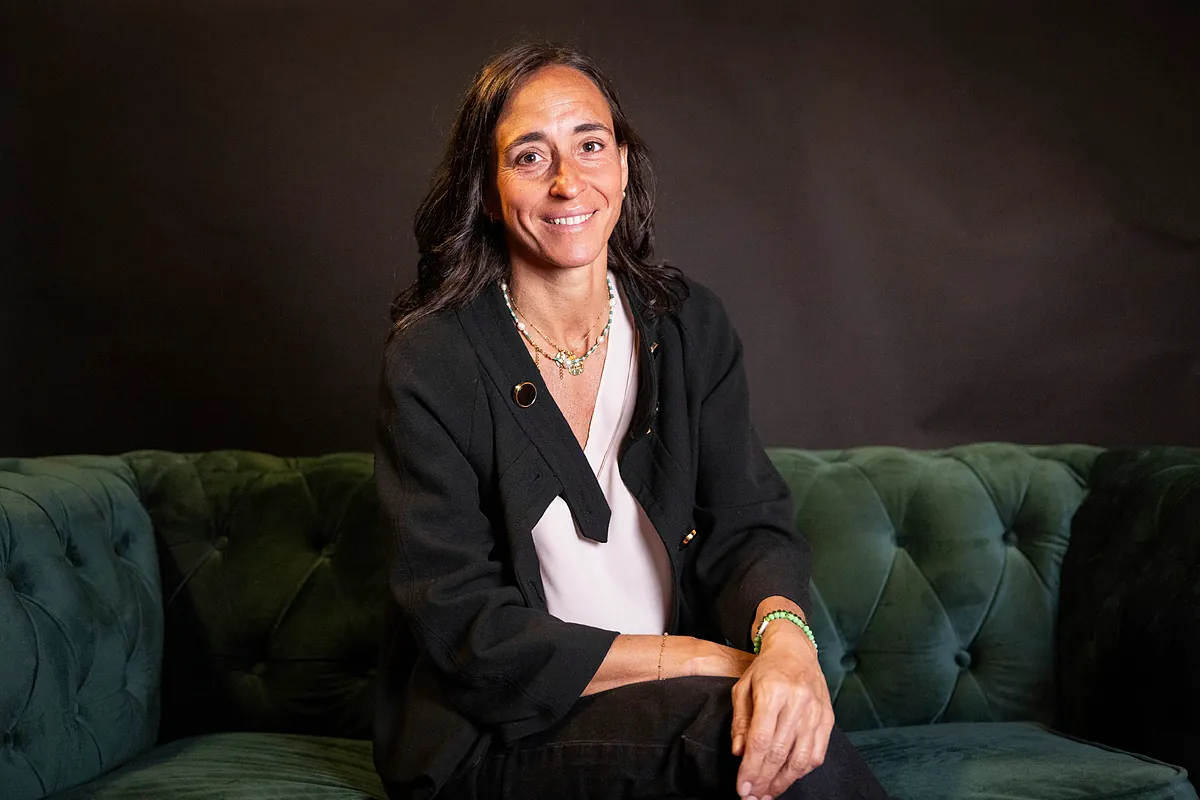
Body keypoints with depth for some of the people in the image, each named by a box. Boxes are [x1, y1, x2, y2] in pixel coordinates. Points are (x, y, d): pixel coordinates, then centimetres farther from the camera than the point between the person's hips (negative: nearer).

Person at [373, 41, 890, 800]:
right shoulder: (431, 362, -9)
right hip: (500, 737, -3)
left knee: (784, 739, -28)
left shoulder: (689, 324, 4)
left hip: (674, 703, 4)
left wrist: (784, 636, -26)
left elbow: (750, 524, -1)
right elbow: (463, 629, -14)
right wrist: (706, 661, -21)